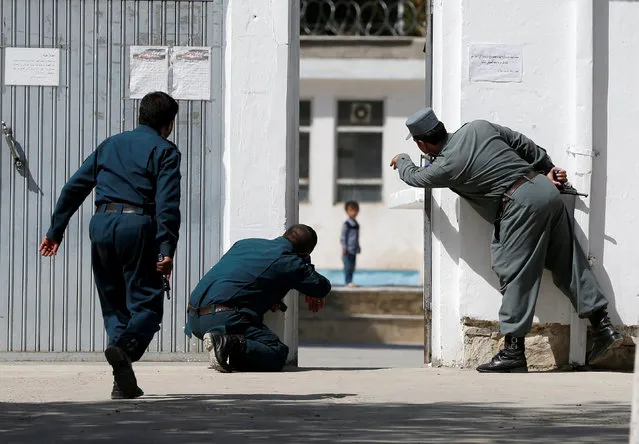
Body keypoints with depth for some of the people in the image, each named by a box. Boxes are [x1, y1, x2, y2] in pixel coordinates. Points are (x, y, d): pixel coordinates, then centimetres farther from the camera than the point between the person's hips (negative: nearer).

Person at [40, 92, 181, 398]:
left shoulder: (110, 145, 22)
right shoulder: (165, 151, 5)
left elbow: (74, 188, 19)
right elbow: (167, 204, -8)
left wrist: (55, 231, 23)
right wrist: (166, 250, -13)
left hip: (102, 224, 5)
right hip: (137, 226, -5)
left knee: (113, 304, 13)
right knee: (146, 302, -1)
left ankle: (124, 383, 3)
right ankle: (126, 346, -32)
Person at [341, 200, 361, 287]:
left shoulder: (356, 224, 14)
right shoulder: (346, 224, -10)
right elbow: (343, 237, -12)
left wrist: (358, 247, 22)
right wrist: (344, 247, -17)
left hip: (354, 250, 8)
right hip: (348, 250, -8)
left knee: (352, 267, 9)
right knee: (348, 266, -8)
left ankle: (349, 282, 14)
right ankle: (348, 281, -5)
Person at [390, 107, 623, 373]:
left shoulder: (446, 167, -4)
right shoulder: (478, 128, 12)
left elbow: (414, 177, 17)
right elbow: (524, 144, 17)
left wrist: (402, 161, 39)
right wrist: (548, 169, 26)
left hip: (521, 204, -8)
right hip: (547, 189, 8)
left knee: (515, 274, -4)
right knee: (568, 264, 10)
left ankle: (513, 351, -6)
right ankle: (603, 326, 8)